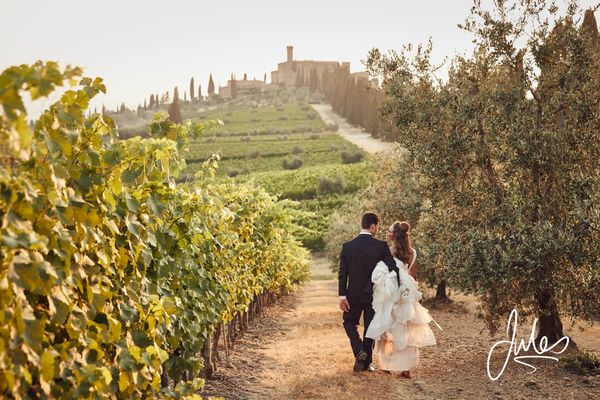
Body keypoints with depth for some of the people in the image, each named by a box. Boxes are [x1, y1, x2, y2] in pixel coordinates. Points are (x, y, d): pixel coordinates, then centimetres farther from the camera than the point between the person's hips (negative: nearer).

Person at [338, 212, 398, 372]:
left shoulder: (347, 246, -5)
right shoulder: (381, 246, -10)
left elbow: (342, 273, -6)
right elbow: (393, 268, -15)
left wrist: (342, 296, -3)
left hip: (354, 294, 1)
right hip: (374, 295, -1)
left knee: (349, 322, 20)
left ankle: (359, 351, -2)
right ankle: (366, 362, 17)